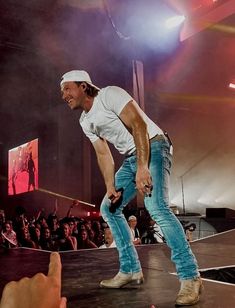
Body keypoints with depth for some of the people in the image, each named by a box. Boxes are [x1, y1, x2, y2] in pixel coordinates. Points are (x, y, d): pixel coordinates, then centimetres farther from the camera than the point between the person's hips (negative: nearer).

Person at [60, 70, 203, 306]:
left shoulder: (109, 94, -11)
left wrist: (142, 167, -28)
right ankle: (131, 270, 16)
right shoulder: (85, 121, 13)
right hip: (130, 158, 9)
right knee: (108, 208, 9)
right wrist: (110, 187, -2)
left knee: (156, 206, -28)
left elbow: (139, 125, -21)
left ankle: (190, 277, -21)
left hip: (153, 148, -9)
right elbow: (103, 154, 11)